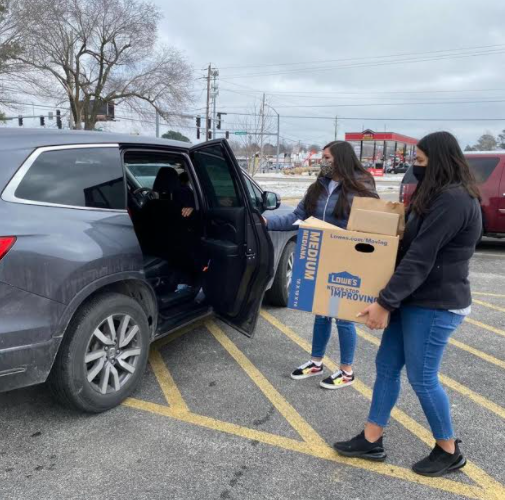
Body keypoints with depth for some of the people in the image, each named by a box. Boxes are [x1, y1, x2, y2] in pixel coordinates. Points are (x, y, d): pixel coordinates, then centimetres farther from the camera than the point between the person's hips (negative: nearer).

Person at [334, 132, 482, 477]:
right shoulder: (439, 195, 13)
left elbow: (420, 259, -25)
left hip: (436, 305, -10)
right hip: (415, 299, 10)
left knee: (422, 378, 3)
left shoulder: (453, 200, -21)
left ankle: (449, 451, 26)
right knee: (387, 366, 12)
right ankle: (371, 441, 23)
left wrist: (385, 301, -23)